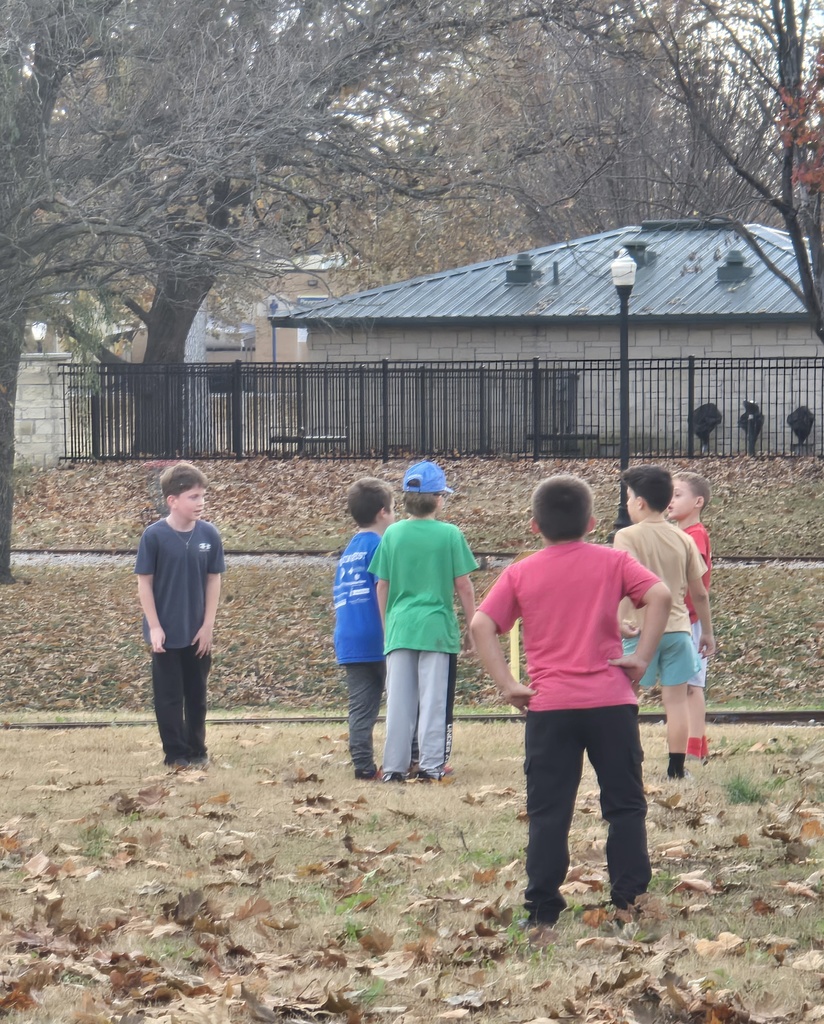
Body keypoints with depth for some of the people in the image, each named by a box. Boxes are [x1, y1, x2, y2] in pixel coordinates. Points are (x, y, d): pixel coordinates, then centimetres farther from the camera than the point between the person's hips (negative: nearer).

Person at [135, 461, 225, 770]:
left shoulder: (209, 534, -4)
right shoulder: (154, 536, -13)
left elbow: (213, 580, 2)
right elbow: (144, 582, -8)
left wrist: (208, 626, -2)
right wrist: (154, 627, -11)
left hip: (197, 632, 3)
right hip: (166, 633, -3)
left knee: (196, 694, 13)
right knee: (169, 695, 4)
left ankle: (197, 751, 25)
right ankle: (176, 754, 12)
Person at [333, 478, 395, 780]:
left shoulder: (347, 551, 17)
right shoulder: (379, 545, -6)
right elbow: (383, 589, -15)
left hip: (348, 642, 6)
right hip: (378, 640, -6)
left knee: (361, 708, 3)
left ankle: (363, 765, -2)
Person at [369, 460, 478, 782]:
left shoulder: (392, 534, 3)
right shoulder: (449, 534, -5)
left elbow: (382, 587, 7)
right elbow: (464, 587, -3)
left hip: (399, 628, 3)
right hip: (437, 628, -3)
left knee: (398, 701, 6)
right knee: (433, 699, 2)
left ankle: (394, 767, 7)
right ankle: (430, 765, 3)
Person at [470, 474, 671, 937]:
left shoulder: (519, 574, 6)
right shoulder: (612, 562, 5)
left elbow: (481, 625, -4)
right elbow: (660, 596, -10)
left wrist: (507, 684, -3)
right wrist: (643, 658, -6)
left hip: (548, 707, 0)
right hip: (611, 702, 0)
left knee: (548, 813, 3)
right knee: (625, 805, 10)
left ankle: (543, 913, 0)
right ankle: (630, 900, 7)